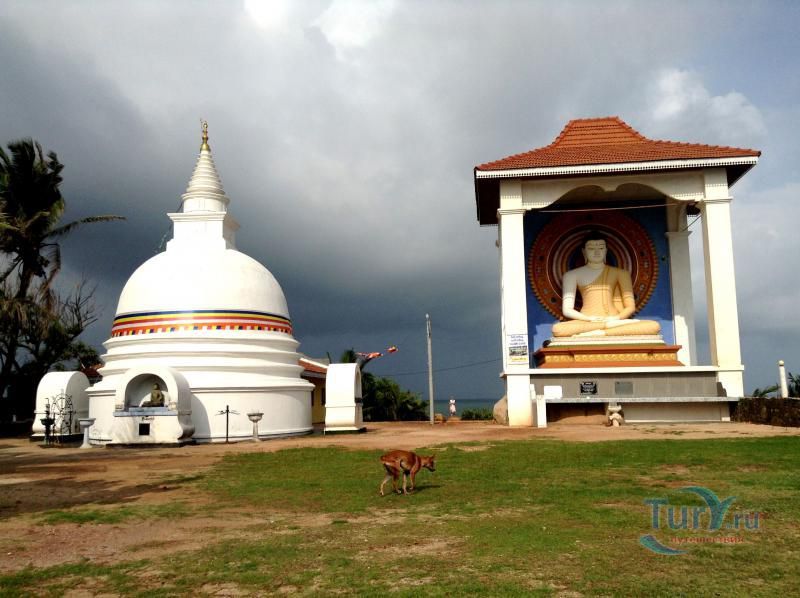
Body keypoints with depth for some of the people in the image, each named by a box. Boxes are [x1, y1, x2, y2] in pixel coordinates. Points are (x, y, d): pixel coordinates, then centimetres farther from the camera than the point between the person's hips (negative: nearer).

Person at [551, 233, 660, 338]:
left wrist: (617, 318, -11)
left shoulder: (620, 273, 16)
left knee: (654, 326, -26)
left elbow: (630, 307, 11)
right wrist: (589, 319, -15)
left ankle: (600, 333, -30)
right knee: (557, 329, -37)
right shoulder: (572, 275, 12)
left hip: (613, 320, 2)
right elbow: (567, 310, 4)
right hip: (587, 322, -2)